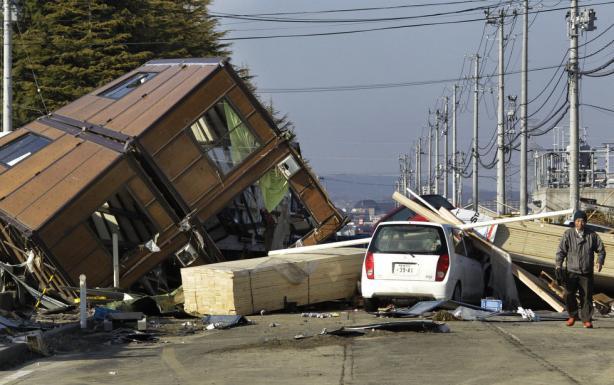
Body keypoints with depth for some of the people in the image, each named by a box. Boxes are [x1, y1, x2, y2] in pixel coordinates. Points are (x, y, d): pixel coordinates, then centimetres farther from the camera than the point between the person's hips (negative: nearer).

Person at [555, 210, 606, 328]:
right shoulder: (568, 234, -1)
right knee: (569, 294, -9)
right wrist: (558, 265, -13)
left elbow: (601, 249, 10)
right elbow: (561, 250, -2)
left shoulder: (592, 235, 3)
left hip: (587, 273, 1)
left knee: (587, 296, 1)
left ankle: (586, 319, 13)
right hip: (571, 271, -1)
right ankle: (572, 315, 13)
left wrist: (600, 261, -7)